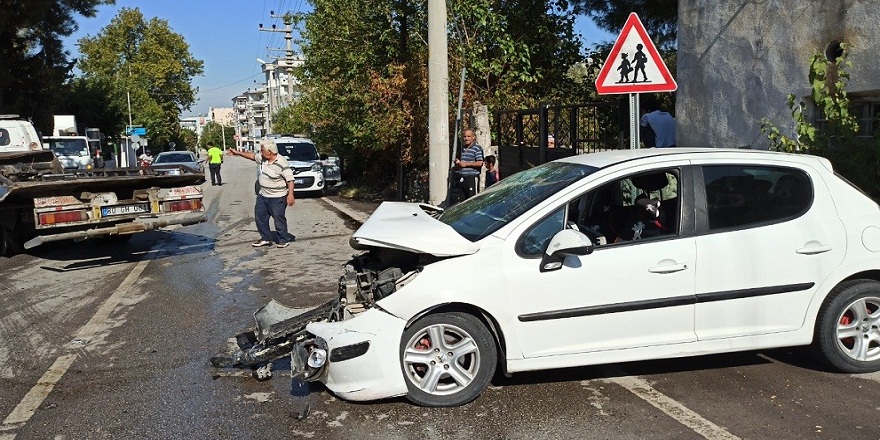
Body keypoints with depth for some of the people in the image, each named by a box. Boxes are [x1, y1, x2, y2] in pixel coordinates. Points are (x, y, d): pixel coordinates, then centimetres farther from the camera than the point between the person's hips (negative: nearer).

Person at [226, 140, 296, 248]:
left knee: (279, 219, -2)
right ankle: (266, 238, 24)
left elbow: (290, 180, -22)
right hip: (262, 195, 9)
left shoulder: (282, 164, -22)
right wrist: (237, 153, 25)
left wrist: (290, 194, -28)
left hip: (277, 198, -9)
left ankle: (284, 240, 13)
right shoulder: (263, 158, 2)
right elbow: (252, 156, 21)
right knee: (260, 216, 13)